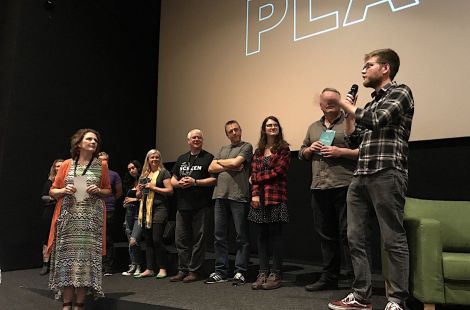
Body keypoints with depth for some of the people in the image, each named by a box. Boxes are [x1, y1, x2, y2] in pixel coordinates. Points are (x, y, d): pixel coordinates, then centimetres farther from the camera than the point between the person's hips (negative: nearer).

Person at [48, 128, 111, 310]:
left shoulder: (101, 165, 7)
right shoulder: (67, 164, 7)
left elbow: (108, 191, 15)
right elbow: (52, 191, 12)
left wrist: (98, 191, -5)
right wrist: (64, 191, -8)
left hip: (91, 219, 0)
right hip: (68, 218, 1)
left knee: (86, 256, -3)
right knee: (67, 256, -1)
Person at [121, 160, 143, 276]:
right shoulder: (129, 183, 18)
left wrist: (135, 199, -5)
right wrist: (125, 203, 8)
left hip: (140, 213, -7)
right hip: (129, 213, 7)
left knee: (133, 241, -16)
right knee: (130, 242, 7)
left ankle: (136, 266, -1)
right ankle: (134, 267, 14)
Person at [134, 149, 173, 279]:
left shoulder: (163, 172, 0)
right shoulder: (144, 175, 18)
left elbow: (170, 190, -10)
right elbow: (138, 195, 23)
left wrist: (154, 187, -13)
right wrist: (140, 190, 1)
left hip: (159, 209, -6)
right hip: (145, 210, 7)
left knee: (157, 240, -9)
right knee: (148, 240, 9)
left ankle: (163, 269, 3)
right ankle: (149, 269, 16)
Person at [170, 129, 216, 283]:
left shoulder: (208, 158, 1)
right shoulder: (181, 159, 18)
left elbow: (214, 179, -8)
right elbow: (173, 179, 20)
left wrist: (195, 182, -15)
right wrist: (178, 183, -2)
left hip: (200, 206, -5)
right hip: (182, 205, 5)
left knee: (198, 239, 0)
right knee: (181, 239, 8)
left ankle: (194, 271, 10)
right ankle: (182, 270, 19)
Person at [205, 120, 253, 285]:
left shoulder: (246, 146, 4)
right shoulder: (223, 149, 21)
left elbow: (235, 162, -12)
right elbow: (211, 168, 10)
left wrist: (220, 161, 6)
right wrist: (229, 167, -5)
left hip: (239, 197, -5)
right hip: (220, 196, 6)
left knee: (241, 236, 1)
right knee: (219, 235, 7)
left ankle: (240, 272, 9)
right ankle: (220, 271, 16)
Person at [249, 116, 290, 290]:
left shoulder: (284, 149, 4)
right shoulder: (258, 151, 17)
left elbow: (278, 172, -7)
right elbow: (254, 174, 8)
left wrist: (257, 178, -1)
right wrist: (255, 194, -7)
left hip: (276, 197, -4)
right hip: (259, 198, 4)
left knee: (275, 236, -2)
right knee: (261, 236, 5)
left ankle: (275, 275, 6)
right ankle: (263, 273, 13)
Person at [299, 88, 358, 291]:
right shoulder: (313, 128, 20)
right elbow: (301, 154, 25)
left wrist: (340, 152, -14)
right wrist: (310, 149, 4)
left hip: (344, 187, -5)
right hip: (319, 189, 6)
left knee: (347, 234, -4)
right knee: (326, 235, 11)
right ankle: (329, 278, 22)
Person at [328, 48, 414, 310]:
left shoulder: (400, 92, 1)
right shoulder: (372, 103, 24)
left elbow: (376, 120, -16)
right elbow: (354, 139, 23)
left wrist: (350, 107, 0)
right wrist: (350, 111, 14)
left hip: (387, 174, -8)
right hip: (361, 177, 8)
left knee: (393, 239, -3)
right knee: (356, 238, 6)